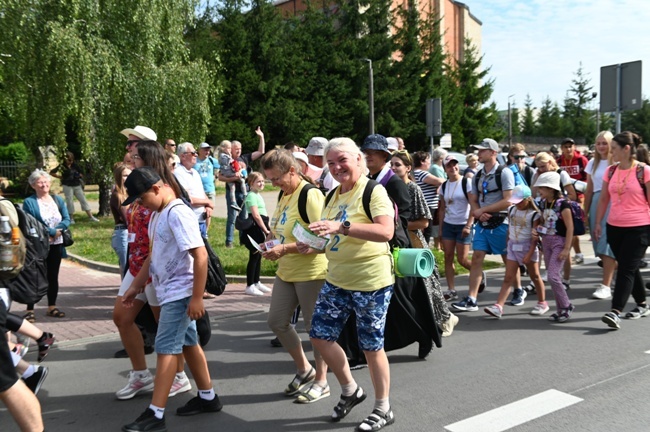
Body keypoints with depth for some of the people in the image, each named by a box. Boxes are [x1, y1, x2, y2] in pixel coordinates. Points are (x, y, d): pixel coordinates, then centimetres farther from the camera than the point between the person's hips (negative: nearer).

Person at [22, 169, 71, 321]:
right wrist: (51, 231, -18)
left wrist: (55, 232, -16)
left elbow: (67, 219, 1)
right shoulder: (29, 202, -8)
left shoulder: (58, 199, 8)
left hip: (56, 245, 5)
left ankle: (52, 307, 23)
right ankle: (30, 310, 8)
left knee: (53, 276, 12)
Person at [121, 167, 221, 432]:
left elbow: (200, 256, -24)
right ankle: (207, 397, 27)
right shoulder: (157, 214, 10)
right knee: (188, 343, 15)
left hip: (180, 293, -10)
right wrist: (135, 286, 21)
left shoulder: (178, 213, -20)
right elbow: (154, 255, 20)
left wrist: (197, 297, -23)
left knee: (166, 349, -7)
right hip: (169, 292, 10)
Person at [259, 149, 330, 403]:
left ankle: (321, 382, 22)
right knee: (276, 321, 11)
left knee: (315, 326, 4)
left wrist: (285, 249, -28)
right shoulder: (284, 194, 9)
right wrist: (271, 241, 3)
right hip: (286, 270, 9)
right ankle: (304, 369, 31)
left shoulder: (310, 196, -18)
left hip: (311, 271, -9)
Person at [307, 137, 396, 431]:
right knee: (319, 335, 9)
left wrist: (342, 226, -37)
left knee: (371, 346, 4)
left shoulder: (374, 191, -14)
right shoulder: (334, 195, 10)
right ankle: (350, 390, 31)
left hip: (371, 282, -8)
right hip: (337, 280, 8)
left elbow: (386, 232, -30)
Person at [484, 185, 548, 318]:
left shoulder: (534, 214, -12)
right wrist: (508, 245, 13)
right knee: (508, 278, -1)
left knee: (535, 276, 11)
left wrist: (530, 253, -20)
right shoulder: (512, 210, 6)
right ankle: (498, 306, -9)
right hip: (513, 247, 5)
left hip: (527, 247, -5)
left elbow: (535, 236, -14)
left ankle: (542, 303, 28)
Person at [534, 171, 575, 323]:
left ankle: (566, 306, 3)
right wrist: (537, 229, -1)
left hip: (560, 241, -8)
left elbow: (570, 227, -14)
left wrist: (566, 248, -17)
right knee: (552, 276, 10)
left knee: (553, 275, -14)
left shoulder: (562, 204, -14)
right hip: (546, 241, 8)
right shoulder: (543, 203, 7)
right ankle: (561, 308, 19)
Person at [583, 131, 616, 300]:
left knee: (607, 245, -9)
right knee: (599, 244, 8)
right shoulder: (592, 163, 14)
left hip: (611, 204, -6)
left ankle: (605, 286, -8)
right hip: (596, 204, 6)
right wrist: (585, 212, 14)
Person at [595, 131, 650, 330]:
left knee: (626, 269, -9)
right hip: (614, 227, 6)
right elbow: (604, 199, 12)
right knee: (630, 268, 14)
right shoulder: (611, 171, 6)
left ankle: (615, 312, -15)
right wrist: (598, 223, 9)